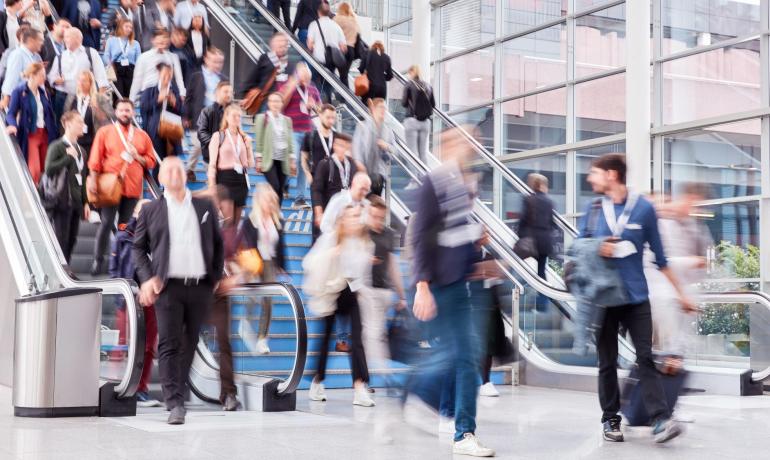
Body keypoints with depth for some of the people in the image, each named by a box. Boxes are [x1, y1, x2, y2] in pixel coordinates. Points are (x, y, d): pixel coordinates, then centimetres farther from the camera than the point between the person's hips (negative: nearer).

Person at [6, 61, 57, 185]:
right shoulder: (19, 91, -7)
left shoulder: (43, 91, 10)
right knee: (34, 170, -12)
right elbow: (11, 113, -10)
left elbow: (50, 113, 11)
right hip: (30, 135, -5)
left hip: (45, 134, 5)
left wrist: (55, 134, 6)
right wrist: (13, 125, -31)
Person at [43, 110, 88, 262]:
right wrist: (68, 157, -14)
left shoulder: (81, 151, 18)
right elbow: (49, 169, -17)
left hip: (76, 201, 7)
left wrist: (85, 202, 17)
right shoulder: (57, 146, -4)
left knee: (71, 240, 8)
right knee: (61, 240, -6)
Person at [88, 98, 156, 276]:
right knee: (107, 223, -8)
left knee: (125, 226, 6)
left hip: (133, 188, 3)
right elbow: (95, 159, 0)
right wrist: (93, 180, -10)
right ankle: (98, 260, 2)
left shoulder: (142, 136, 13)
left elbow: (151, 161, 13)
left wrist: (137, 157, -5)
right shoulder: (105, 132, 5)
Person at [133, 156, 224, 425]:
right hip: (168, 287, -3)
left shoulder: (205, 207, 12)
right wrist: (147, 278, -4)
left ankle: (178, 391, 23)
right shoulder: (151, 210, 7)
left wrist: (216, 276, 10)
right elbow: (138, 247, 9)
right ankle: (175, 403, -12)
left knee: (189, 343, 9)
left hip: (200, 287, 3)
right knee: (169, 345, -9)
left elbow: (217, 244, 17)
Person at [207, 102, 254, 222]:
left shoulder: (244, 138, 10)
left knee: (237, 219, 10)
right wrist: (212, 186, -10)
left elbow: (250, 164, 11)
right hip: (225, 177, -5)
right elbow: (212, 163, -4)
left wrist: (249, 147, -3)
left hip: (241, 178, 5)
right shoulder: (218, 136, -1)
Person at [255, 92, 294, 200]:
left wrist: (292, 160, 8)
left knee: (280, 190, 4)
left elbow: (290, 141, 13)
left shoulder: (287, 120, 13)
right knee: (275, 187, -17)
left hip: (283, 160, 4)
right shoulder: (262, 118, 2)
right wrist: (259, 160, -6)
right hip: (269, 159, -4)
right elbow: (259, 140, -1)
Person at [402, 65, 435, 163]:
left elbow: (404, 103, -2)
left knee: (412, 151, -3)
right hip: (425, 121, 4)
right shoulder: (428, 86, 7)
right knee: (424, 150, 8)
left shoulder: (409, 85, -4)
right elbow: (433, 104, 10)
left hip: (412, 120, -4)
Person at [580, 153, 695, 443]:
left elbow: (659, 256, 6)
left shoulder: (643, 208, 0)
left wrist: (680, 292, 8)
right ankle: (610, 419, 16)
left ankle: (660, 420, -12)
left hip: (636, 297, -2)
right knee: (607, 362, 7)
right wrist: (596, 250, -13)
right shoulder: (593, 209, 5)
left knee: (645, 358, -8)